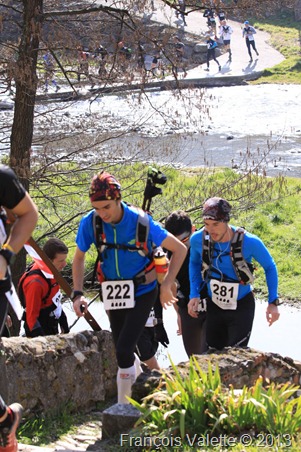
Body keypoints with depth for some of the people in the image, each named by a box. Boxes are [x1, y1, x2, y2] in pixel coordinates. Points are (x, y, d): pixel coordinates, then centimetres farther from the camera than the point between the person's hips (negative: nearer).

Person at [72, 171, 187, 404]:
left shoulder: (141, 221, -24)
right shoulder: (90, 223, -15)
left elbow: (180, 249, -12)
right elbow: (79, 258, 3)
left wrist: (167, 285, -15)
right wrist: (78, 294, -7)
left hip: (142, 293, -4)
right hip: (114, 294, 4)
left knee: (124, 351, -17)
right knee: (124, 352, 14)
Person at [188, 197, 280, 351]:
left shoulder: (249, 242, -24)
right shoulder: (198, 239, -16)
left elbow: (270, 267, -7)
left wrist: (273, 302, -11)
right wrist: (194, 294, -1)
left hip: (242, 306, -3)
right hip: (214, 305, 3)